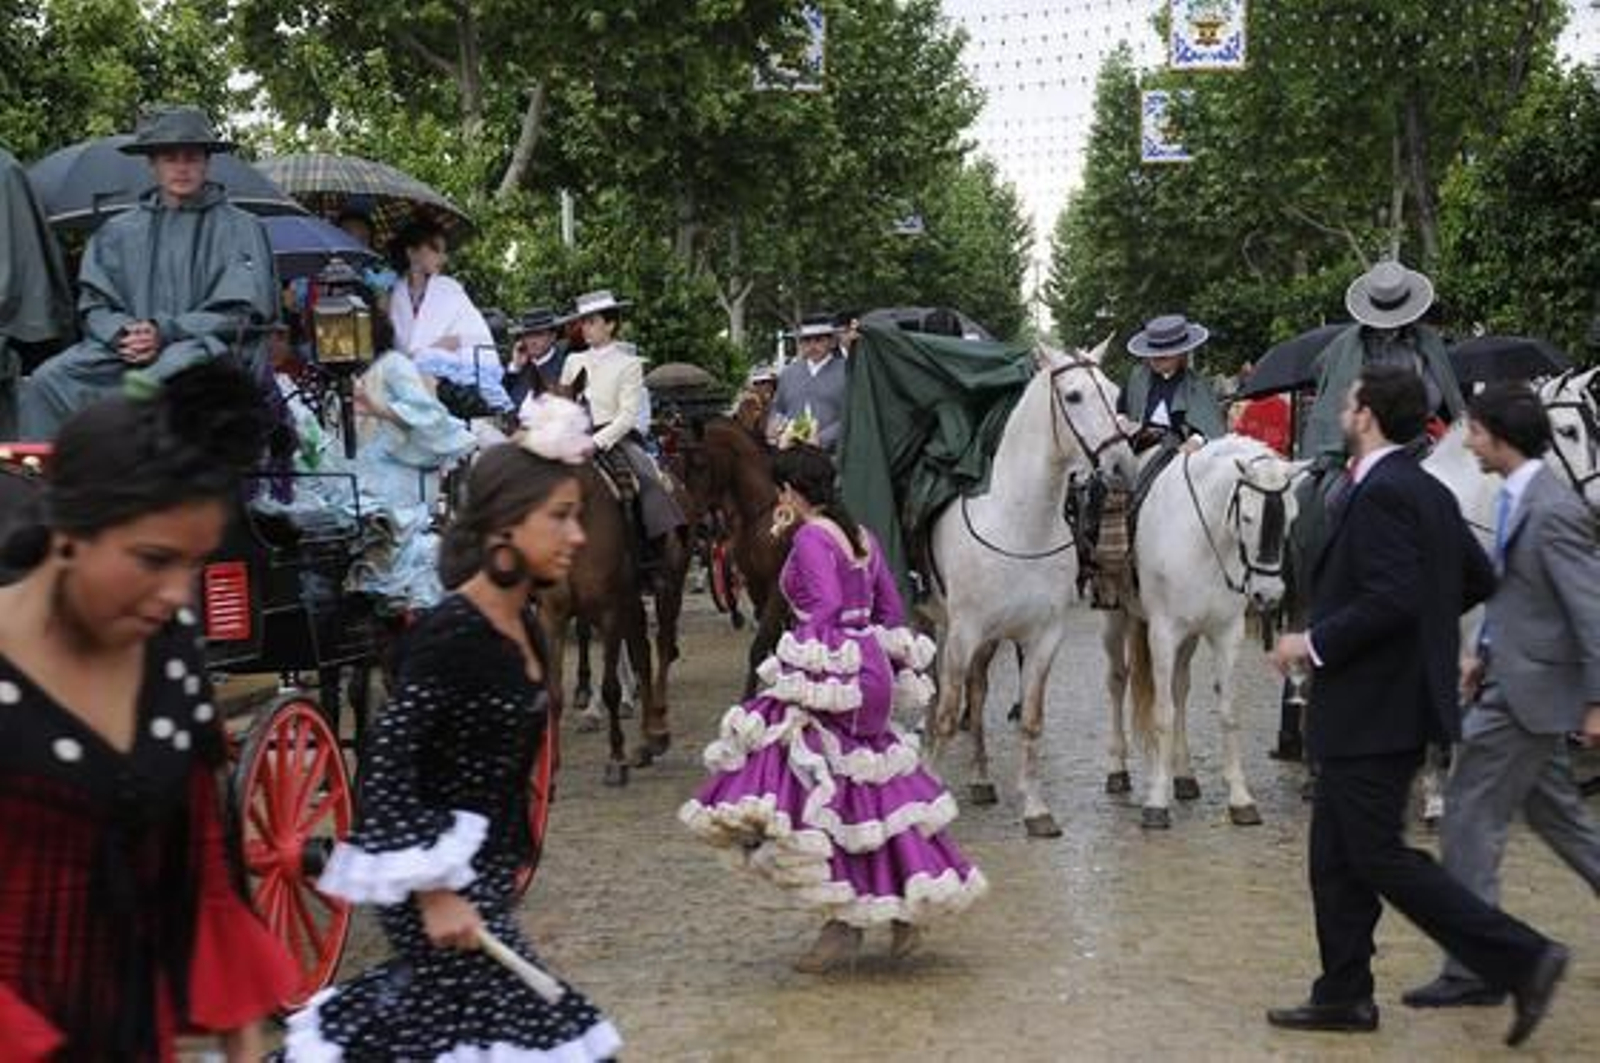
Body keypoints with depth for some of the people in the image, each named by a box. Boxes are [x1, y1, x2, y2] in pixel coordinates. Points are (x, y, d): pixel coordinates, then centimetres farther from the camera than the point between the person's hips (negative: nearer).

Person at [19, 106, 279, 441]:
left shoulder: (240, 229, 8)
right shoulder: (118, 231, 20)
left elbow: (241, 313, 0)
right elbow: (93, 303, 15)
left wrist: (164, 331, -11)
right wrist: (121, 333, -10)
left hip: (209, 347, -4)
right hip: (126, 349, 4)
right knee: (45, 384, -22)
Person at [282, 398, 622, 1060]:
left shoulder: (523, 628, 7)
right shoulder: (450, 634, -19)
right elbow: (386, 761, -23)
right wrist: (435, 891, -23)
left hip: (486, 874, 9)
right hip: (445, 881, -9)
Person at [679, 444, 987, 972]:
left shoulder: (811, 539, -11)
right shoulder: (861, 536, 14)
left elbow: (825, 607, -23)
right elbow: (891, 609, 17)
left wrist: (801, 672, -23)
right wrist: (897, 669, 24)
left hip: (832, 669, -9)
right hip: (873, 669, 9)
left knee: (821, 793, -5)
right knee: (874, 789, 17)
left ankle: (845, 923, -5)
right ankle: (908, 909, 22)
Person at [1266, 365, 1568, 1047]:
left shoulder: (1380, 494, -19)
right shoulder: (1428, 491, 11)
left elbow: (1391, 599, -27)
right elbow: (1479, 578, 18)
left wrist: (1314, 642, -18)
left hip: (1373, 712, -10)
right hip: (1386, 706, 10)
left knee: (1380, 857, -4)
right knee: (1337, 857, 15)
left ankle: (1520, 958, -3)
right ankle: (1344, 995, 21)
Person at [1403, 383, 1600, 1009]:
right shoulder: (1519, 500, 9)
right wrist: (1485, 653, 17)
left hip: (1527, 691, -10)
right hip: (1515, 680, 10)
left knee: (1471, 820, -4)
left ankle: (1473, 970, 5)